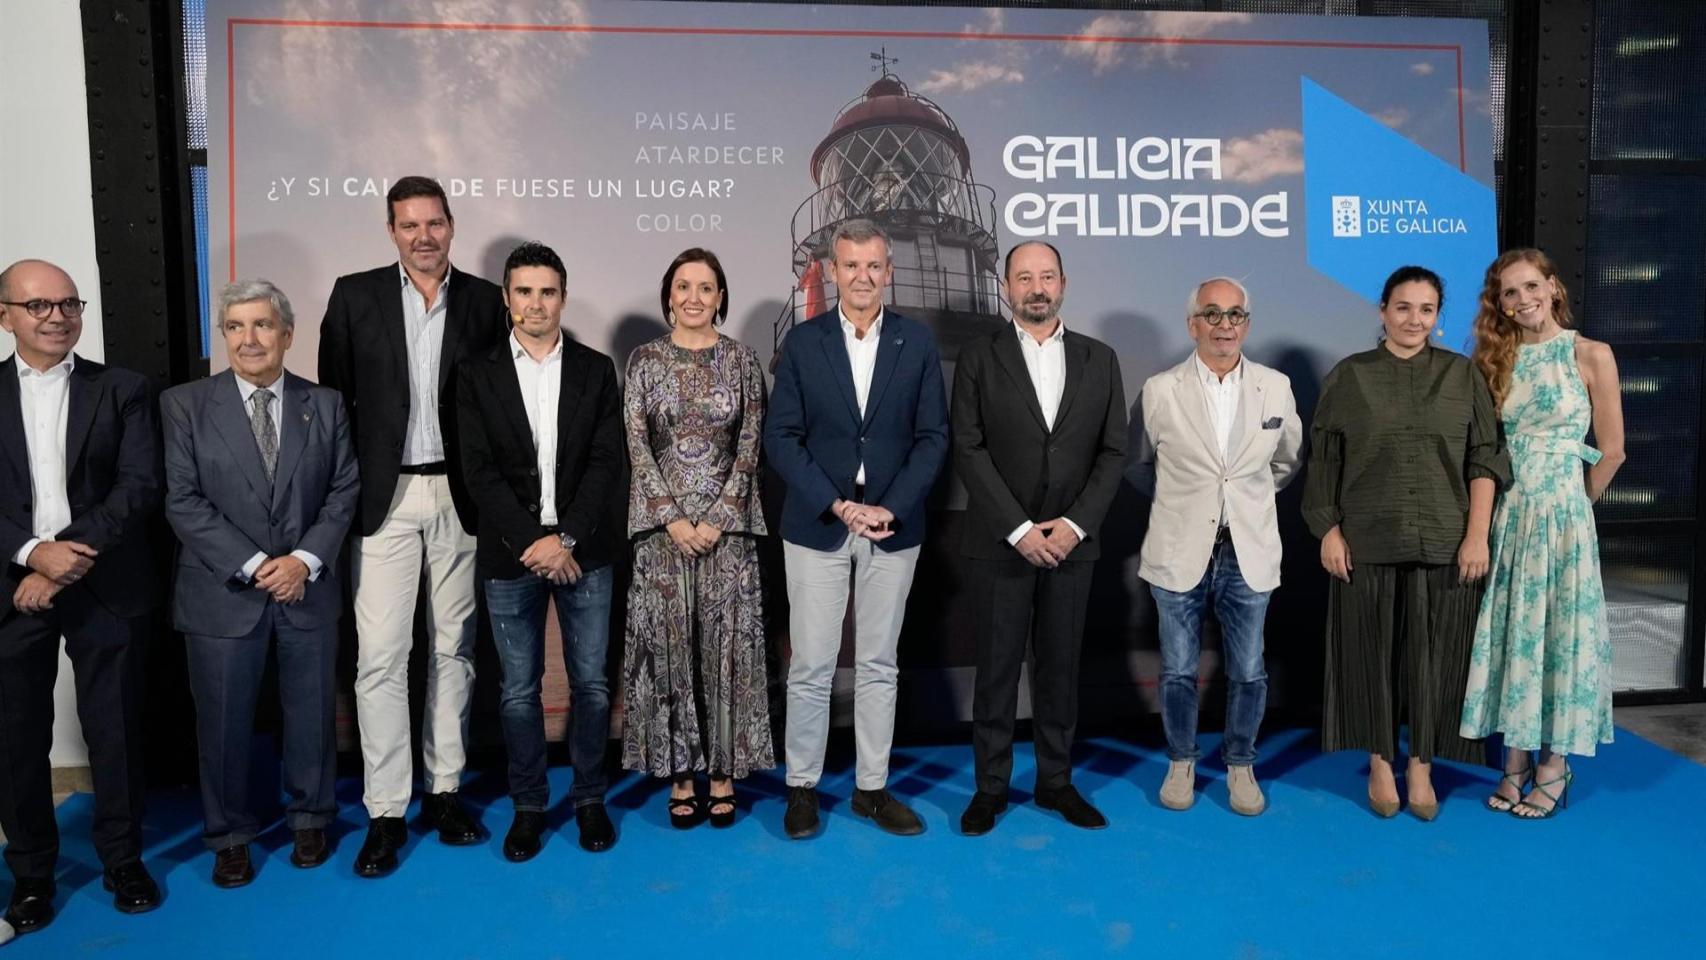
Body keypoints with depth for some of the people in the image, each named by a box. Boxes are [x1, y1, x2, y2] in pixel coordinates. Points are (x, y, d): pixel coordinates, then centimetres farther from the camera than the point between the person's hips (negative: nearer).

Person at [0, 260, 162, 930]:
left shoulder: (123, 390, 3)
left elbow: (140, 486, -7)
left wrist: (66, 560, -15)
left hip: (105, 588, -1)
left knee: (115, 730, 6)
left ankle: (123, 859, 23)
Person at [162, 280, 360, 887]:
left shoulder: (325, 405, 4)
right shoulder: (185, 405, -1)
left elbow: (344, 490, 2)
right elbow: (183, 501, -7)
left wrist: (306, 557, -12)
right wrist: (252, 565, -14)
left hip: (307, 588, 1)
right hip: (223, 593, -1)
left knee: (312, 713, 11)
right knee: (223, 721, 9)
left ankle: (311, 819, 31)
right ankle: (229, 836, 28)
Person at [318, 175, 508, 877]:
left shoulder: (484, 301, 5)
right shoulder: (355, 295, 4)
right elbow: (334, 396, 4)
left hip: (460, 496, 1)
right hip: (383, 497, -1)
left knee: (454, 648, 9)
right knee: (380, 655, -2)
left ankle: (444, 789, 23)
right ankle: (385, 811, 10)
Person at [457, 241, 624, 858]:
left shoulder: (596, 370, 5)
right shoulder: (478, 375, 4)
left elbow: (607, 463, -2)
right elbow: (480, 471, -3)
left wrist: (567, 538, -12)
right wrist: (532, 541, -12)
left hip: (584, 553, 0)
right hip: (510, 556, 0)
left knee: (591, 684, 7)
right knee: (519, 691, 8)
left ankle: (589, 798, 24)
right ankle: (528, 805, 24)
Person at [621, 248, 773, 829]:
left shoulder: (742, 361, 4)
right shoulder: (645, 360, 4)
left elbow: (750, 445, 0)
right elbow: (636, 443, -2)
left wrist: (717, 518, -10)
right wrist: (673, 519, -10)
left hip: (727, 522, 0)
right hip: (663, 523, 0)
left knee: (727, 642, 2)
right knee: (668, 642, 3)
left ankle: (725, 773, 15)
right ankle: (680, 775, 16)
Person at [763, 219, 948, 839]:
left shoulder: (918, 343, 3)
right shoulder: (802, 342, 0)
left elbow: (933, 436, 0)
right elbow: (780, 437, -3)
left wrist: (889, 509, -12)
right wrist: (837, 505, -13)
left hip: (893, 527, 1)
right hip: (817, 526, -1)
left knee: (879, 665, 11)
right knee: (811, 666, 4)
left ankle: (872, 788, 23)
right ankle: (802, 787, 20)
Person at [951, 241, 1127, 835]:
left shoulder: (1099, 360, 7)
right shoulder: (979, 359, 0)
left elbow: (1113, 452, 4)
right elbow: (969, 450, -6)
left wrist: (1075, 525, -8)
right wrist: (1019, 529, -13)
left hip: (1071, 543, 2)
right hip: (1000, 543, -2)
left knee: (1060, 667, 10)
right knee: (997, 668, 5)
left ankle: (1056, 781, 24)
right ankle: (991, 786, 17)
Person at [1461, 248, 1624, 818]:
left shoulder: (1590, 355, -4)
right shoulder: (1498, 358, 7)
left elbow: (1611, 451, -2)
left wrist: (1570, 506, 5)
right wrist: (1509, 505, 4)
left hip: (1561, 514, -4)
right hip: (1507, 513, 4)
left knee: (1558, 630, 3)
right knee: (1511, 630, 7)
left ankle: (1555, 763, 16)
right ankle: (1516, 760, 18)